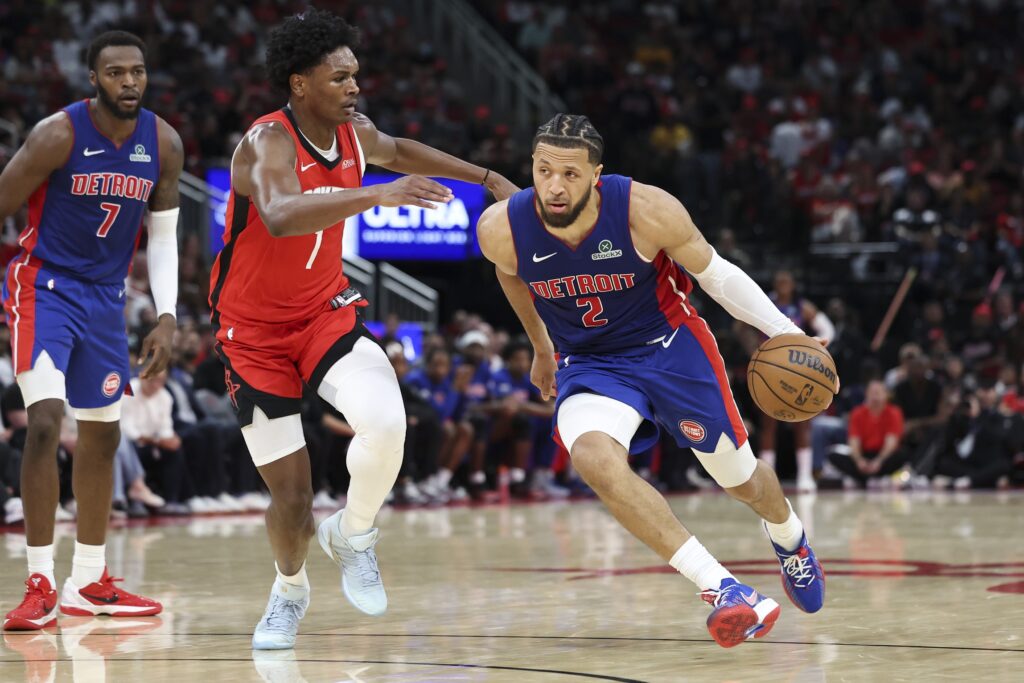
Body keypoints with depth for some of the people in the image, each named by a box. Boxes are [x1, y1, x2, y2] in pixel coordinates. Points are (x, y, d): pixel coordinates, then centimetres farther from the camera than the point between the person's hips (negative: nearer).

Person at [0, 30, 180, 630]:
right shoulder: (58, 135, -19)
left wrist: (167, 318, -2)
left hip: (106, 295, 6)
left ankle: (89, 583, 24)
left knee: (104, 435, 11)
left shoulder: (164, 144, -4)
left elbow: (163, 236, 6)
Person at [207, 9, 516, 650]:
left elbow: (400, 151, 23)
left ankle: (351, 535, 3)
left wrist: (490, 178, 23)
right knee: (292, 497, -2)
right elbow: (280, 216, -47)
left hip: (327, 310, 4)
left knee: (385, 423, -27)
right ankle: (291, 590, 33)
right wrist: (374, 195, -56)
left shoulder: (356, 134, -3)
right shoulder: (268, 143, -24)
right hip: (256, 331, -4)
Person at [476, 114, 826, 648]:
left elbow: (715, 273, -8)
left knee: (741, 480, 14)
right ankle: (720, 587, -32)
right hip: (588, 365, 1)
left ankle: (789, 536, 54)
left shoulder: (648, 212, -26)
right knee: (593, 457, -33)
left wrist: (785, 332, -16)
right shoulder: (500, 230, -20)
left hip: (670, 346, -1)